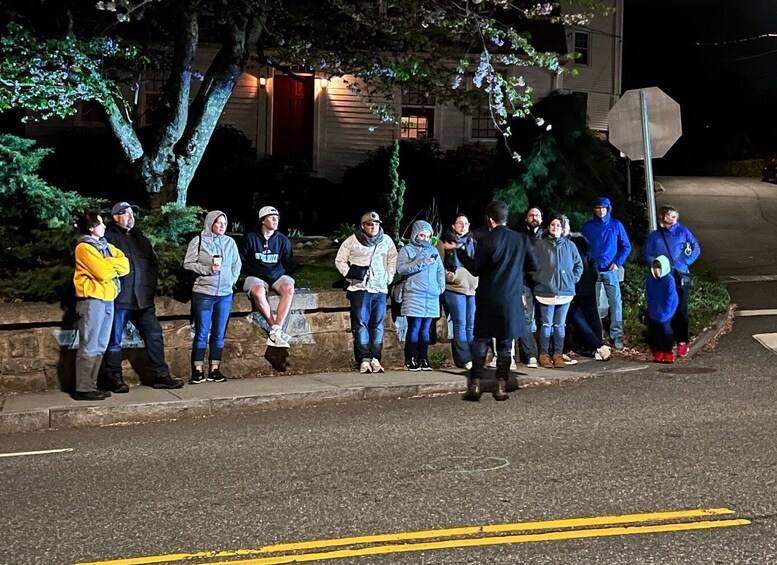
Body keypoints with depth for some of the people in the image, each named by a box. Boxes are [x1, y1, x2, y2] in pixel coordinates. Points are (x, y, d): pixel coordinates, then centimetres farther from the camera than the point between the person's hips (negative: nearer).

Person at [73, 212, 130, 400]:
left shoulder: (105, 246, 18)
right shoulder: (84, 247, -8)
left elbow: (125, 266, 6)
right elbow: (104, 273, -17)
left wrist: (108, 264, -10)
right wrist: (115, 266, 2)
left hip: (107, 299, 8)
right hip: (92, 300, -8)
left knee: (100, 347, 9)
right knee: (90, 346, -9)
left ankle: (92, 385, 14)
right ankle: (83, 389, -8)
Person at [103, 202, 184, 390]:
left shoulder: (141, 239, 19)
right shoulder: (108, 237, -3)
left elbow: (153, 263, 23)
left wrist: (150, 285, 11)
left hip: (143, 299, 6)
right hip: (119, 299, -6)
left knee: (155, 335, 5)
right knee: (114, 340, 1)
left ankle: (161, 375, 11)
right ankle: (114, 378, 10)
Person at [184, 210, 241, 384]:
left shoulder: (230, 242, 9)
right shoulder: (198, 241, -2)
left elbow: (237, 264, 17)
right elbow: (188, 264, -4)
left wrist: (232, 280, 5)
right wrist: (207, 269, -14)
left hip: (225, 294, 4)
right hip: (203, 293, -4)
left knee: (219, 334, 6)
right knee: (201, 333, -2)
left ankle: (214, 369, 12)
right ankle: (198, 371, 2)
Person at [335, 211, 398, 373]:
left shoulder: (386, 241, 9)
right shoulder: (352, 241, 1)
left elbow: (393, 260, 22)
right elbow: (340, 261, 8)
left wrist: (389, 277, 10)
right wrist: (350, 274, -4)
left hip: (380, 288, 3)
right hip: (359, 287, -3)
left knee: (378, 325, 2)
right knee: (360, 323, -8)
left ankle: (375, 358, 6)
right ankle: (364, 359, -8)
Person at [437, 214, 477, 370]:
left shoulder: (472, 242, 15)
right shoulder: (445, 243, 1)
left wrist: (477, 280, 9)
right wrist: (452, 277, -11)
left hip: (472, 289, 5)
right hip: (455, 289, -5)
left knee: (471, 325, 7)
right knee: (460, 325, -5)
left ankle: (472, 358, 13)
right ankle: (465, 359, -2)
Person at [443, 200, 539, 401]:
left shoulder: (485, 241, -10)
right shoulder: (522, 239, 0)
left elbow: (475, 269, -4)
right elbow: (534, 265, 6)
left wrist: (458, 251, 4)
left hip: (488, 300, -2)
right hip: (512, 300, 2)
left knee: (481, 341, 6)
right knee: (505, 344, 8)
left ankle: (475, 385, 1)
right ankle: (501, 387, 6)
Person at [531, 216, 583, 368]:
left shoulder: (569, 245, 8)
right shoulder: (540, 245, 2)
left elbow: (579, 264, 13)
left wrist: (573, 279, 3)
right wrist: (538, 279, -5)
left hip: (565, 291, 2)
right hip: (545, 291, -2)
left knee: (560, 325, 7)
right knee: (546, 324, -1)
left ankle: (558, 354, 13)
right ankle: (544, 354, 6)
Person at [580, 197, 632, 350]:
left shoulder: (616, 225, 5)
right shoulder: (588, 226, 7)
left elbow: (626, 246, 7)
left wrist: (618, 262, -5)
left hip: (610, 270, -1)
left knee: (615, 302, -8)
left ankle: (616, 336, -4)